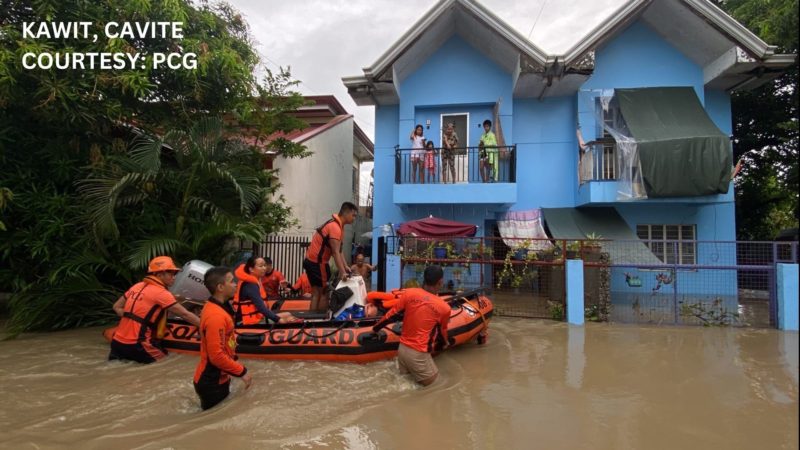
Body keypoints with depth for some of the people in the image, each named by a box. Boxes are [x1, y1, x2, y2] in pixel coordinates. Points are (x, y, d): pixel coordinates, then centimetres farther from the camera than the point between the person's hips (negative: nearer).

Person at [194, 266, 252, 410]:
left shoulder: (213, 307, 4)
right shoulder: (216, 315, -28)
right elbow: (216, 356, -28)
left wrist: (236, 367, 14)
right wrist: (241, 371, -18)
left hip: (217, 379, 10)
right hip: (212, 384, -10)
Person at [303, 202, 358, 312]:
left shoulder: (336, 224, 13)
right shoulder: (335, 227, -19)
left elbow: (339, 250, 11)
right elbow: (335, 252, -25)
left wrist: (345, 266, 4)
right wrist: (342, 272, -29)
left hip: (311, 261, 10)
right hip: (317, 262, -10)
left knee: (316, 293, 10)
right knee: (325, 292, -1)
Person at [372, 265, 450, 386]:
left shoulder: (409, 293, -7)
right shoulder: (444, 307, -10)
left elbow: (391, 315, 1)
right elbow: (442, 332, 8)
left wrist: (375, 328, 18)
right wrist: (445, 343, 30)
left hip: (402, 348, 5)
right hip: (418, 354, -5)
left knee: (407, 373, 27)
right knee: (430, 379, 15)